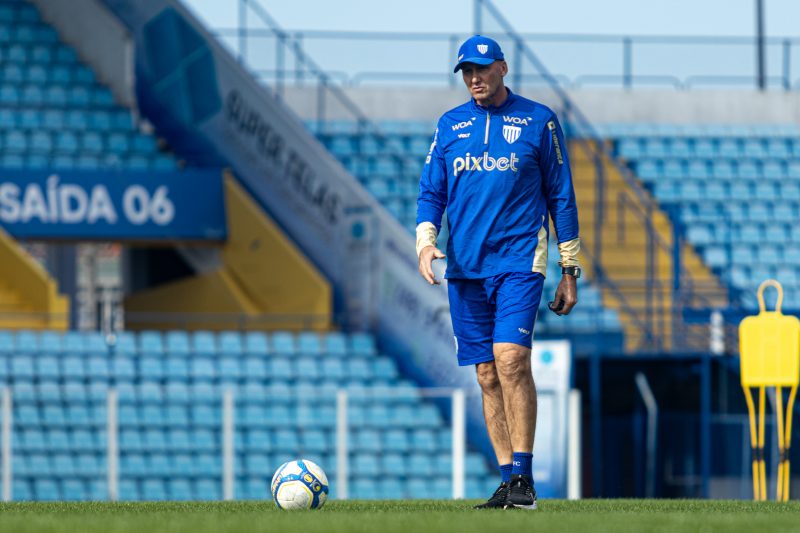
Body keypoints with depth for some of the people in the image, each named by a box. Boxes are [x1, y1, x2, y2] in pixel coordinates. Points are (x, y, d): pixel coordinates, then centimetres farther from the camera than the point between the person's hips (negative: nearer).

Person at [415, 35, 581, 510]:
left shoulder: (539, 121, 4)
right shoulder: (450, 126, 12)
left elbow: (561, 196, 6)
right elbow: (431, 193, 12)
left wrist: (570, 270, 3)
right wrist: (426, 240, -8)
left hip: (519, 260, -4)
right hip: (465, 267, 4)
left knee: (511, 359, -19)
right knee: (487, 375, 3)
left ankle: (524, 476, -16)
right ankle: (508, 479, 7)